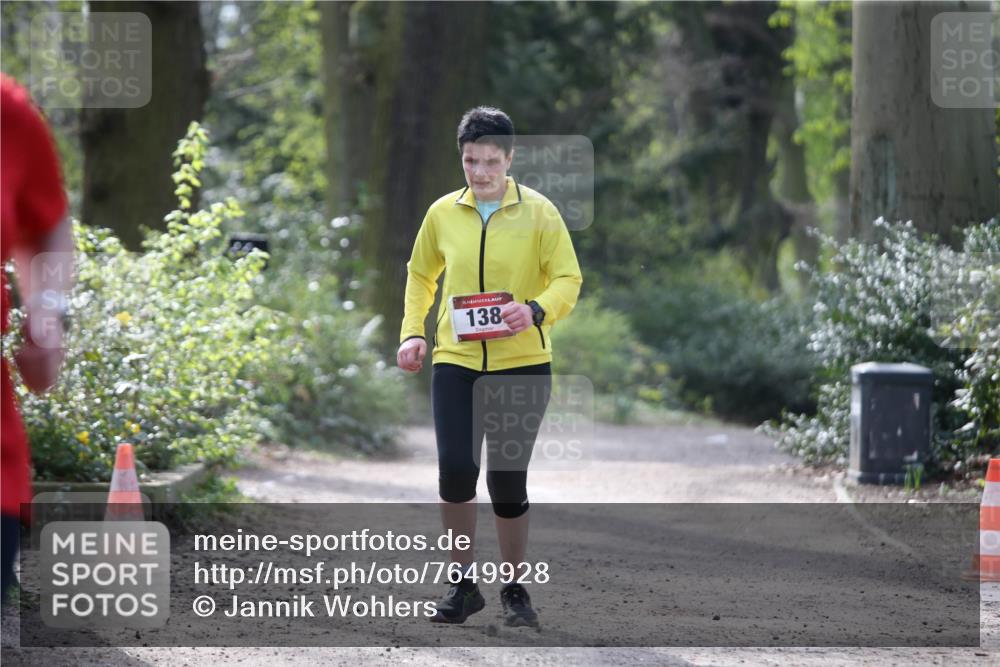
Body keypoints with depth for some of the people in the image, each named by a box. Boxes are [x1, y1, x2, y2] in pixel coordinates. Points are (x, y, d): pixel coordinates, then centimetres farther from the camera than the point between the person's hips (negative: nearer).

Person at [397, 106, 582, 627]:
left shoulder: (538, 212, -3)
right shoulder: (442, 213, 6)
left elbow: (568, 279, -5)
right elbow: (420, 275, 20)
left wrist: (536, 310, -24)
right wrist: (412, 331, 6)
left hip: (521, 362, -2)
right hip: (455, 359, 2)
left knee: (508, 479, 0)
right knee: (454, 467, -11)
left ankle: (515, 590, 19)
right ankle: (463, 584, 8)